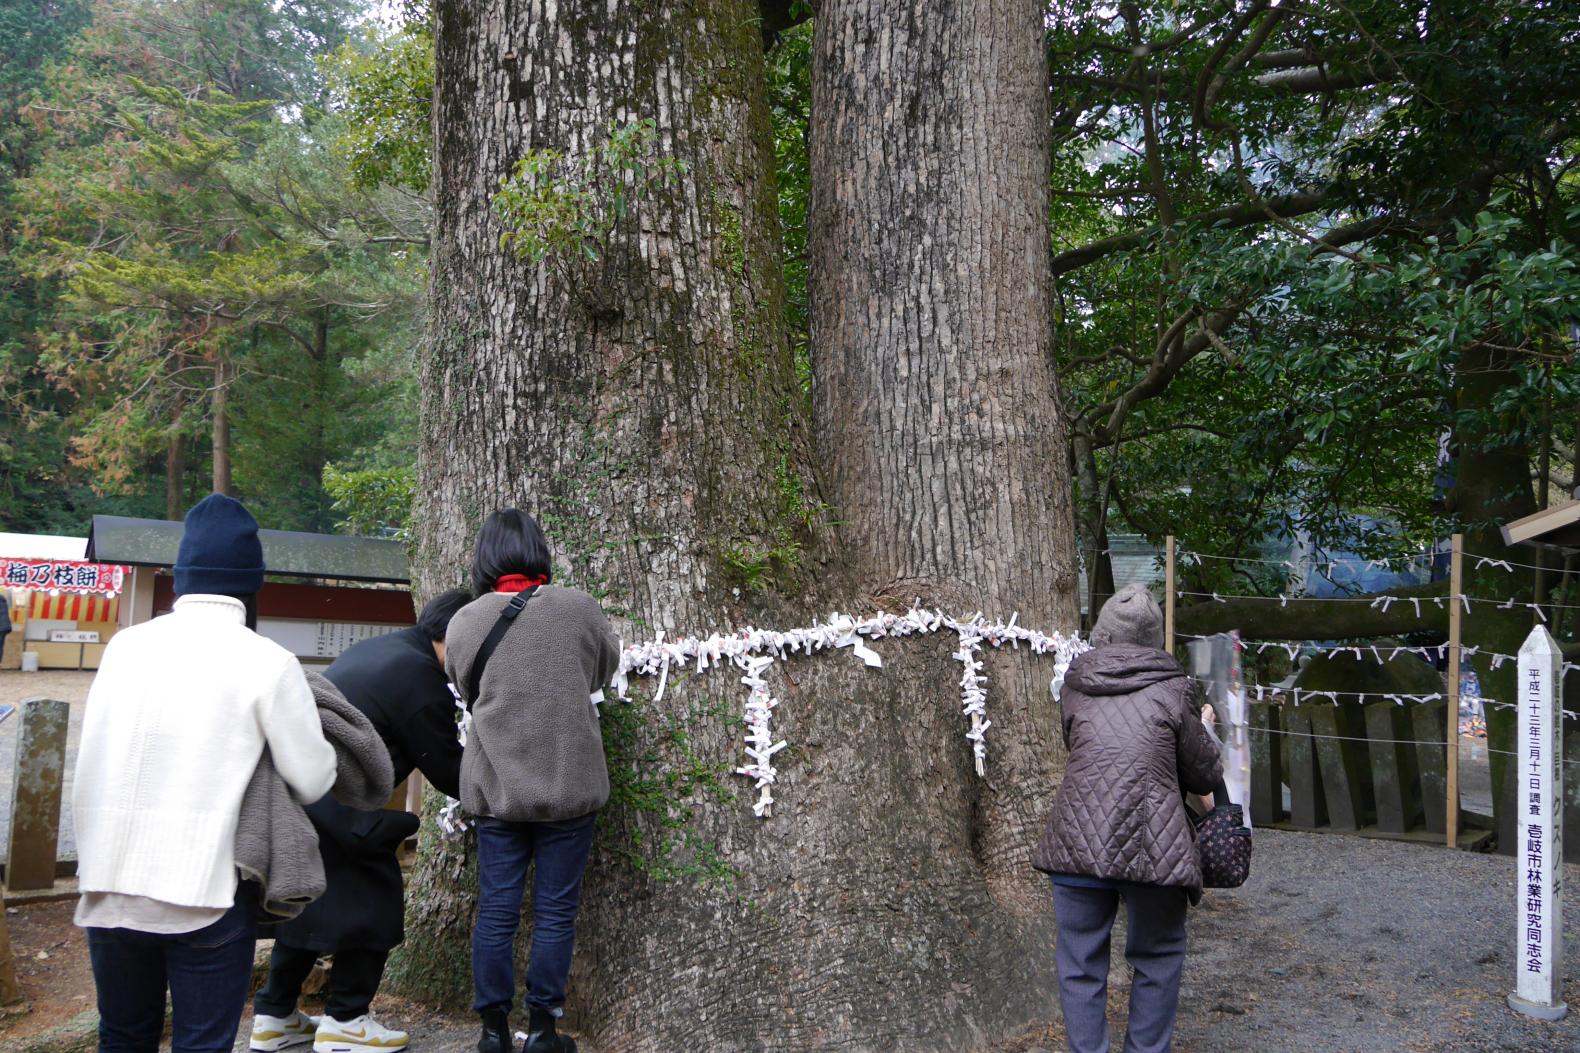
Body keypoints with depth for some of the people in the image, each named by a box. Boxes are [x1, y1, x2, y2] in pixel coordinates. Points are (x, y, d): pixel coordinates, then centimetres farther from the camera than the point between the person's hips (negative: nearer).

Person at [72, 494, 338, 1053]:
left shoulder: (125, 644, 3)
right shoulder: (267, 662, -10)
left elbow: (94, 762, 6)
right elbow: (313, 780, -5)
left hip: (109, 885, 5)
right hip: (205, 890, -4)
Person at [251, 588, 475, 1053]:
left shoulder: (372, 649, 15)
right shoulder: (421, 678, -14)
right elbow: (447, 771, -8)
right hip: (334, 811, -10)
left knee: (305, 899, 23)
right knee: (373, 901, 7)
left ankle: (274, 1015, 32)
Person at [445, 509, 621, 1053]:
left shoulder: (464, 621, -2)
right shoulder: (577, 608, -7)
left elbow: (466, 690, 10)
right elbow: (606, 667, 10)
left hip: (495, 786, 2)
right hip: (568, 785, -2)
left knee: (496, 908, 11)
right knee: (555, 911, 8)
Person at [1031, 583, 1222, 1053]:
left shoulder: (1075, 685, 9)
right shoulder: (1172, 690, 1)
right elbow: (1206, 776, 7)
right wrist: (1203, 731, 27)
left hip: (1077, 841, 2)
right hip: (1153, 846, -1)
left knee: (1080, 964, 12)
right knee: (1157, 957, 18)